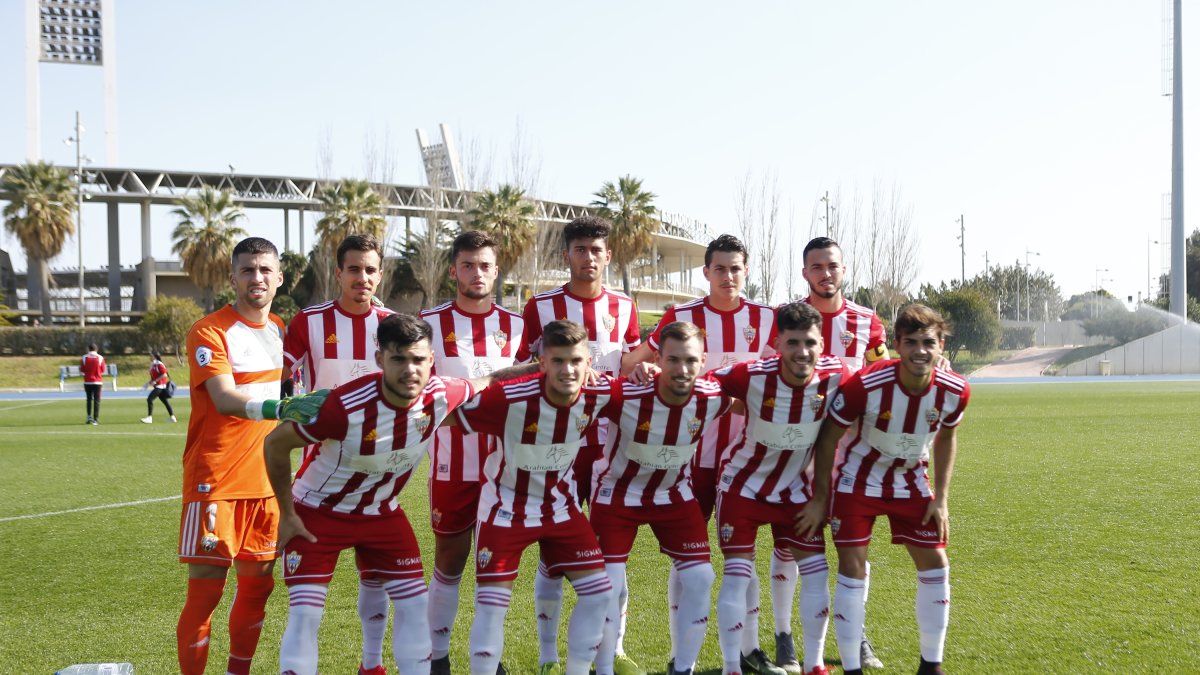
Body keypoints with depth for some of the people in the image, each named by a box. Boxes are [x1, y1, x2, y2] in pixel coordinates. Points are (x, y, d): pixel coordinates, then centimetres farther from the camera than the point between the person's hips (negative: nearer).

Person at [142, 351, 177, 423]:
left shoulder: (159, 364, -14)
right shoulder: (152, 365, 14)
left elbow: (164, 375, -21)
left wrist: (155, 381, -22)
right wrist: (149, 382, 8)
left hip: (160, 385, -10)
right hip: (157, 386, 10)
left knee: (149, 399, -16)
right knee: (165, 401, 13)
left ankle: (149, 417, -14)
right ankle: (172, 417, 18)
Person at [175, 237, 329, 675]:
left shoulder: (279, 330, 10)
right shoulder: (209, 332, -11)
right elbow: (225, 399, -25)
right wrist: (280, 409, -39)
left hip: (265, 481, 6)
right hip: (215, 482, -6)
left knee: (257, 585, 11)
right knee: (206, 590, -5)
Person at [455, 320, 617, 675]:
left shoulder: (598, 395, -17)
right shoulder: (510, 398, -30)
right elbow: (450, 413, -19)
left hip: (561, 506, 4)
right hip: (506, 508, -4)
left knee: (598, 591, 2)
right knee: (492, 604, -6)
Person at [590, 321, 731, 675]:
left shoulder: (714, 398, -22)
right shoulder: (623, 395, -34)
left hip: (674, 494, 3)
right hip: (617, 493, -3)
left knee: (700, 578, -2)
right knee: (607, 583, -7)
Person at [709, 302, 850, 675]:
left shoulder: (835, 375, -18)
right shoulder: (752, 376, -27)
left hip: (796, 490, 3)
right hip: (743, 487, -3)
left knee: (817, 573, 3)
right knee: (737, 575, -7)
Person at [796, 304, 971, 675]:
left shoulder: (955, 391, -19)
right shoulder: (865, 385, -30)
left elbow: (946, 438, 3)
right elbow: (829, 437, -16)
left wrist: (941, 498, -1)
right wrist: (820, 498, -11)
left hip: (911, 482, 4)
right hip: (859, 481, -4)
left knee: (935, 565, 3)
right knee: (852, 568, -6)